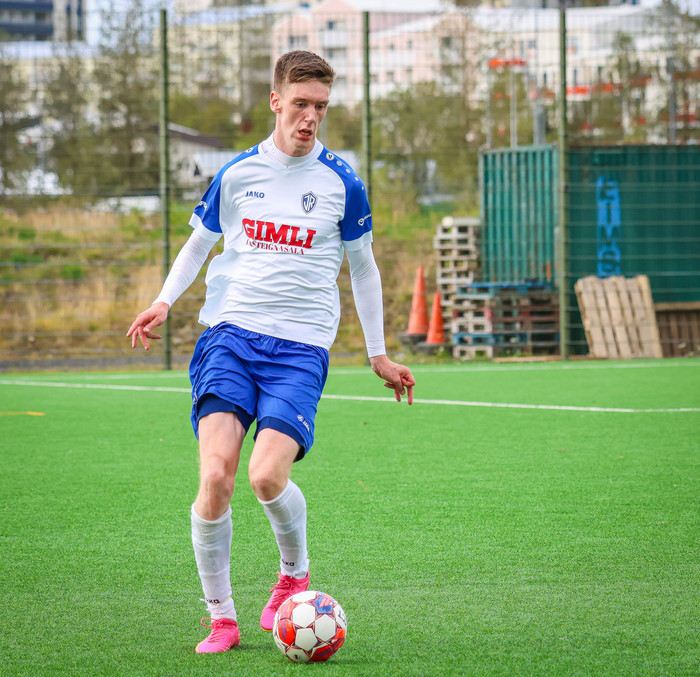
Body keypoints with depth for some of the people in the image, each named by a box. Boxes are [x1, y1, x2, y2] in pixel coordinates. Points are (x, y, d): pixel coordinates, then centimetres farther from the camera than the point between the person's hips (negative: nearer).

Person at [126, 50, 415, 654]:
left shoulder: (341, 184, 5)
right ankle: (221, 617, -1)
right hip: (231, 332, 1)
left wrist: (379, 356, 20)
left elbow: (362, 267, 17)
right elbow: (199, 242, 24)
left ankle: (295, 573, 9)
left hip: (301, 345, -1)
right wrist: (165, 300, 7)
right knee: (215, 475, -17)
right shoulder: (236, 175, 8)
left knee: (267, 475, -22)